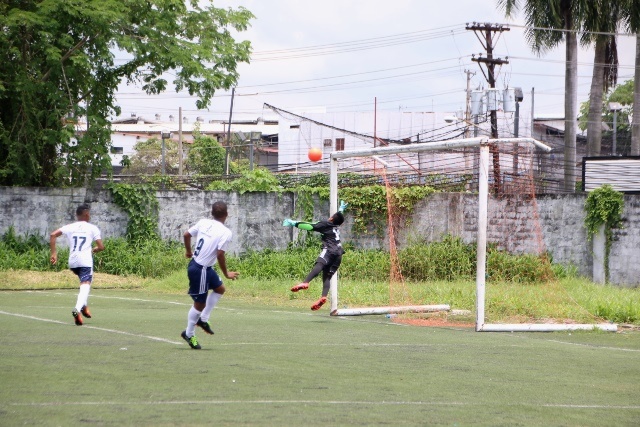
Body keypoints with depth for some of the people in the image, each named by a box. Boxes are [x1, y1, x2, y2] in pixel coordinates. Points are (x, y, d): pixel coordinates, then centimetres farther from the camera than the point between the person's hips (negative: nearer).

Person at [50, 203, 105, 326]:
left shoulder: (70, 227, 12)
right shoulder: (93, 228, 4)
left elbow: (53, 235, 0)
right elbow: (101, 247, 0)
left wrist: (53, 253, 1)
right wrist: (94, 250, 22)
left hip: (72, 262, 5)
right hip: (86, 261, -5)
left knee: (85, 281, 30)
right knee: (85, 285, -11)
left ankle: (84, 306, 21)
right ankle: (77, 309, -35)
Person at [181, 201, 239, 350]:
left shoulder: (203, 222, 2)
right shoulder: (226, 233, -17)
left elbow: (187, 235, 6)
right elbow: (220, 254, -21)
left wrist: (188, 251, 24)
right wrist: (226, 274, -8)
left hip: (194, 263, 8)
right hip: (201, 270, -8)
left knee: (220, 289, 24)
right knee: (200, 303, 5)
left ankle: (203, 319, 27)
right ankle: (189, 334, 18)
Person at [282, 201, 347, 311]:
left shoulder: (326, 224, 8)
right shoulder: (337, 226, 27)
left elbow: (310, 226, -1)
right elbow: (339, 217, 51)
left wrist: (295, 223, 5)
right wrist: (341, 209, 71)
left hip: (329, 250, -8)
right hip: (338, 253, 8)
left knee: (319, 264, -32)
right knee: (327, 276, -1)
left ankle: (305, 283, -56)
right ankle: (323, 297, -25)